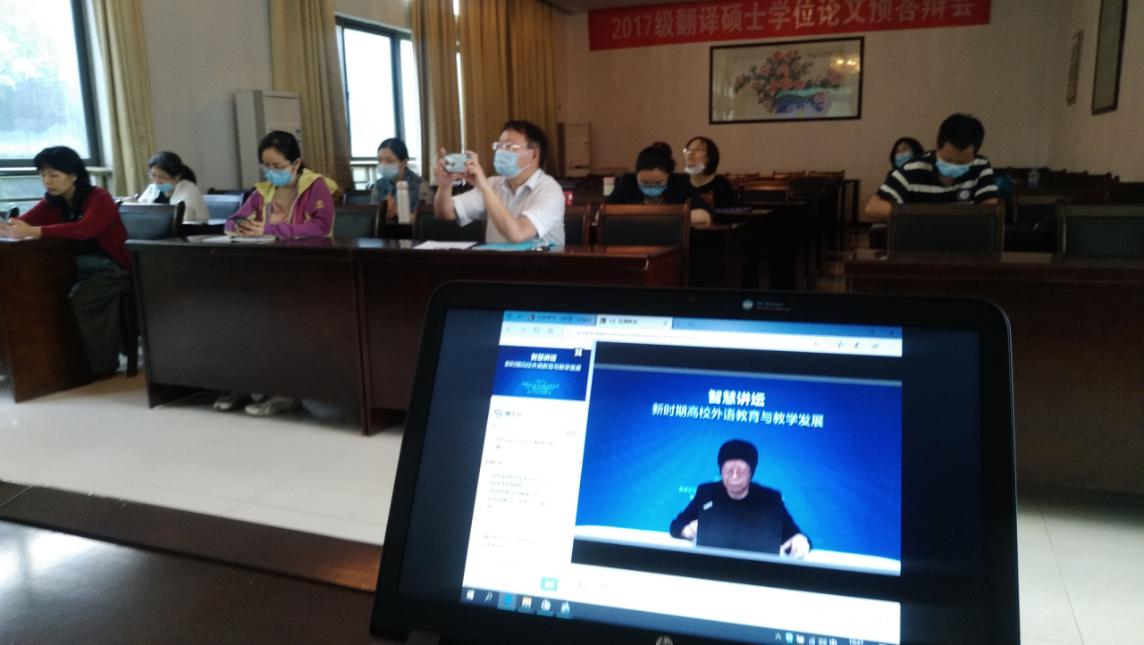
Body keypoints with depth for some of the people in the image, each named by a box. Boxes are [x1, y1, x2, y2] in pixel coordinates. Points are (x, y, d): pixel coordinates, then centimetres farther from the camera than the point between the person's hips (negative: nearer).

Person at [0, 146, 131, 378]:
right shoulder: (52, 202, 8)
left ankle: (103, 365, -11)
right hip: (82, 267, 6)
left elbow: (84, 229, -32)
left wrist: (34, 232, -38)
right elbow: (21, 222, -6)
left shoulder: (99, 198, -13)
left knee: (79, 299, -28)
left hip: (113, 267, -6)